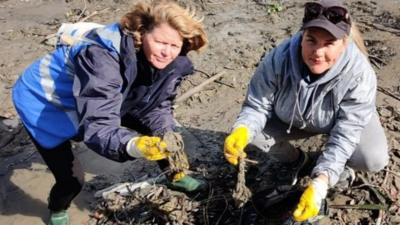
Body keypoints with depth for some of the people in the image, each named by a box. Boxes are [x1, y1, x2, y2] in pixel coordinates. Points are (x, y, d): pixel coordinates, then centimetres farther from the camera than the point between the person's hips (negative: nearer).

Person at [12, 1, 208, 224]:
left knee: (164, 132, 1)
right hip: (43, 100, -6)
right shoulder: (102, 56, -40)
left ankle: (175, 175, 28)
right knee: (71, 178, -12)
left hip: (100, 99, 6)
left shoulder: (171, 62, -18)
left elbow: (158, 107, -7)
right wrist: (135, 146, -61)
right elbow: (98, 126, -44)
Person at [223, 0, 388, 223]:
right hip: (293, 119, 2)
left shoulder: (360, 74, -37)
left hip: (347, 119, -2)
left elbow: (344, 134, -36)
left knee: (374, 159, -29)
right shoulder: (280, 58, -33)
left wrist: (319, 184, -47)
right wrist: (241, 130, -47)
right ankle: (294, 161, 12)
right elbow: (257, 105, -23)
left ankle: (341, 164, 9)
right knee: (253, 130, -19)